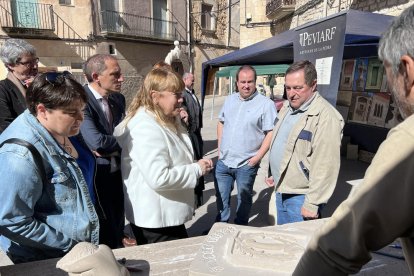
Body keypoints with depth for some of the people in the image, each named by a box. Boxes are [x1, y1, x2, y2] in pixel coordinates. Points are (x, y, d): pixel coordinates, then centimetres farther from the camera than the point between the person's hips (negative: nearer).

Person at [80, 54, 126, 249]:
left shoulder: (119, 99, 5)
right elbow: (96, 141, -27)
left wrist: (111, 148, -13)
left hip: (118, 174, 7)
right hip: (96, 177, -7)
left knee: (117, 229, 23)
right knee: (104, 237, 10)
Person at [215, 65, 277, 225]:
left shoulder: (266, 104, -11)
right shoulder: (230, 100, 7)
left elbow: (271, 133, -13)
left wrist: (258, 157, -17)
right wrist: (220, 147, 9)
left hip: (246, 164, -5)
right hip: (223, 161, 5)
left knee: (244, 199, 14)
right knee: (221, 197, 19)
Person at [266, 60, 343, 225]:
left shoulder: (326, 117, -23)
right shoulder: (287, 107, 6)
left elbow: (325, 167, -24)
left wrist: (312, 204, -21)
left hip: (300, 196, -8)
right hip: (281, 190, 8)